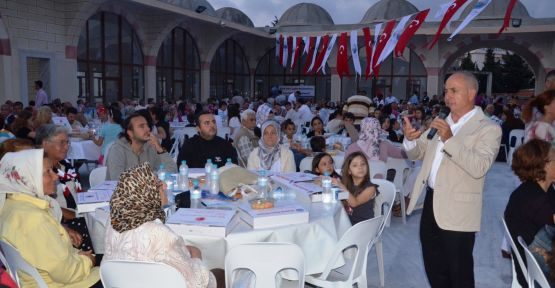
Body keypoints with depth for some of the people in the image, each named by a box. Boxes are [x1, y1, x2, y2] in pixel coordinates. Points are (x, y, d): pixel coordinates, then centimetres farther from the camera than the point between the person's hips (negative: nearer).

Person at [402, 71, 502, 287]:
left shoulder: (488, 128, -10)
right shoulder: (441, 123, 11)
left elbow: (479, 167, -24)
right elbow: (417, 154, 15)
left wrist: (450, 139, -31)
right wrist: (410, 139, -7)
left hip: (457, 210, -6)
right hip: (430, 203, 6)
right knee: (434, 269, 19)